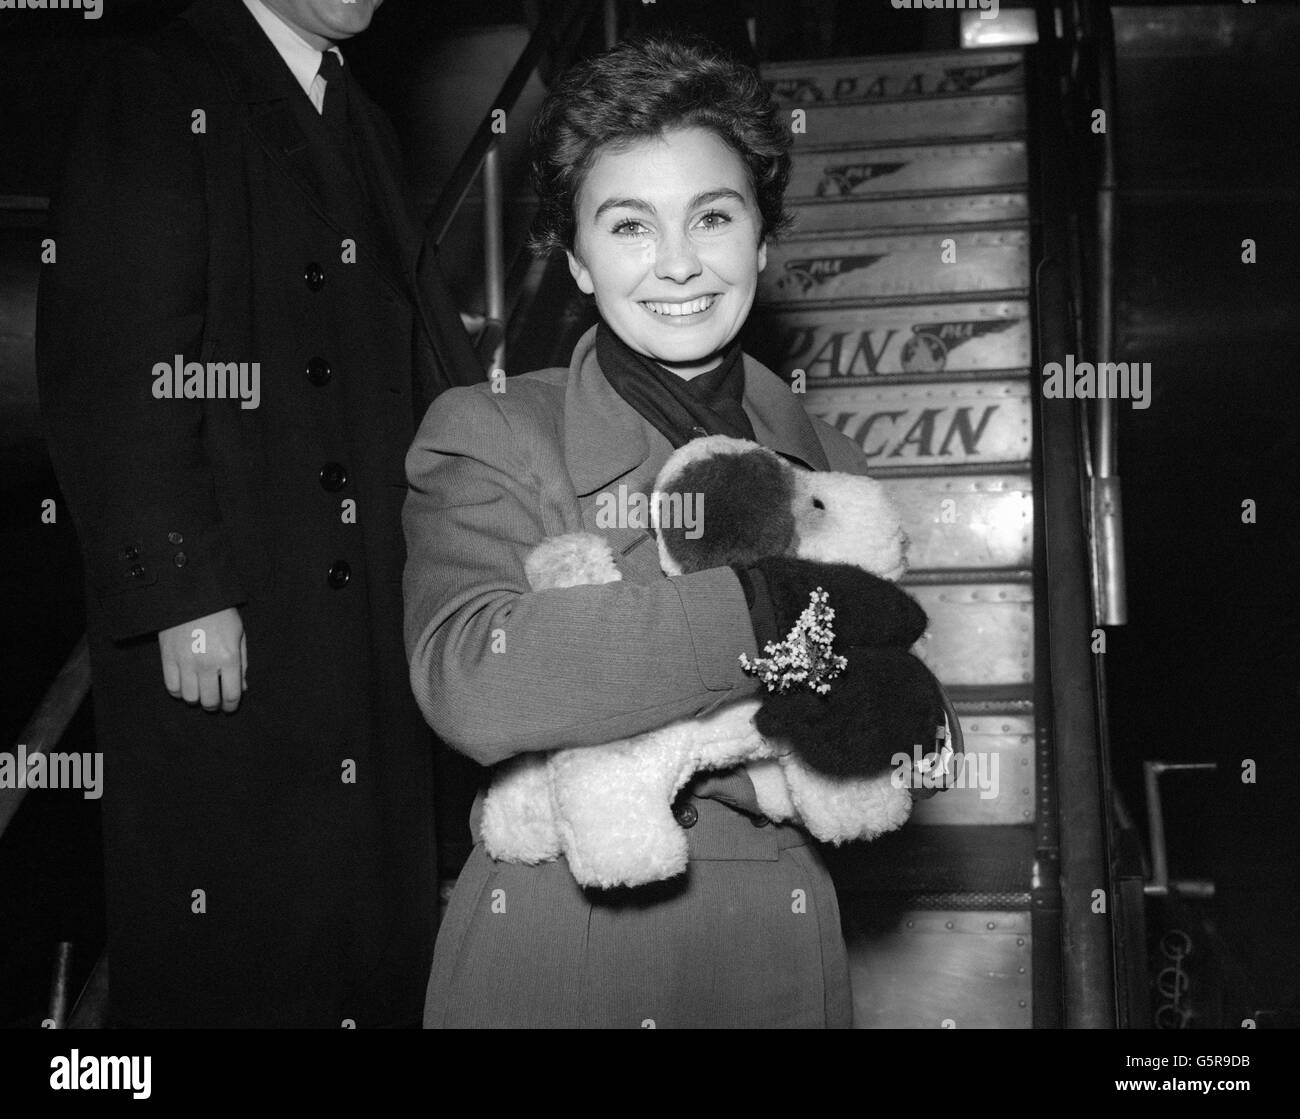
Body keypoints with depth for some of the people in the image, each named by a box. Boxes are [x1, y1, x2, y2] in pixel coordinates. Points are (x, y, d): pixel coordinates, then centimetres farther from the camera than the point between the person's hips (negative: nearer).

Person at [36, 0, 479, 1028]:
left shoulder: (365, 125, 19)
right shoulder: (158, 97, -6)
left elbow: (430, 359, 15)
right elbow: (113, 371, -14)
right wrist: (180, 591, -20)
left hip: (372, 624, 7)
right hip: (221, 623, -7)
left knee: (378, 926, 13)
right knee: (229, 944, 4)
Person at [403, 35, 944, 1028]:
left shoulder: (832, 473, 1)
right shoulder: (487, 438, -6)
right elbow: (468, 688, -24)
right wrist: (769, 598, -25)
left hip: (773, 962, 3)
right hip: (537, 957, -2)